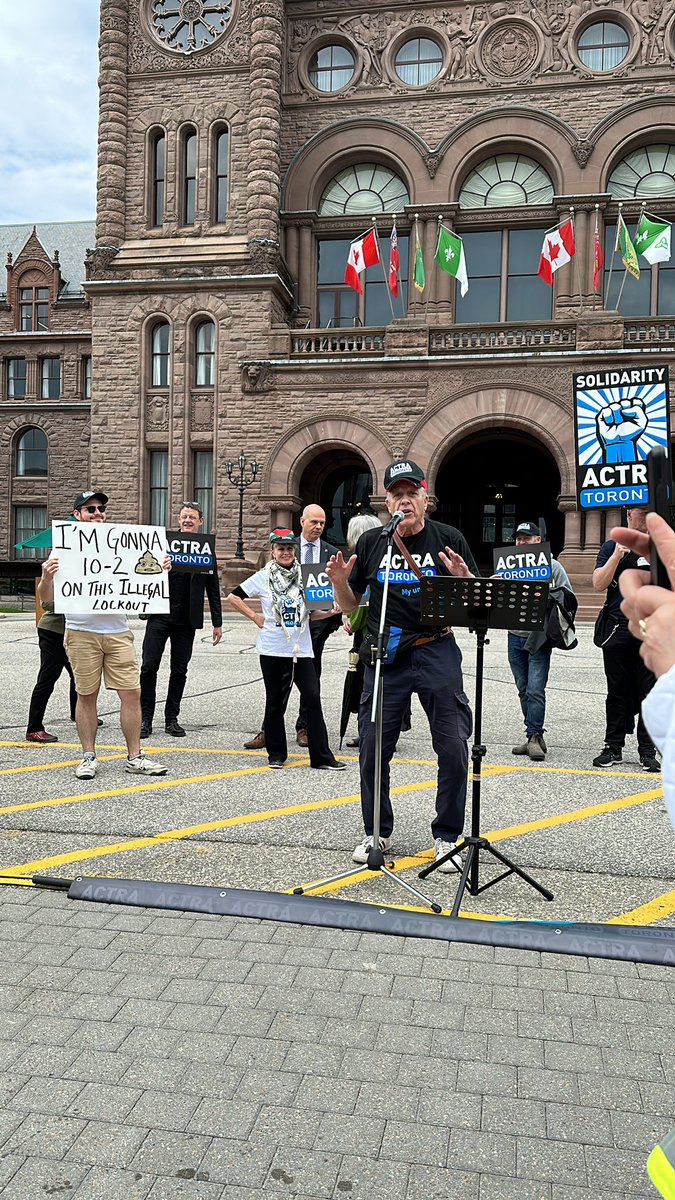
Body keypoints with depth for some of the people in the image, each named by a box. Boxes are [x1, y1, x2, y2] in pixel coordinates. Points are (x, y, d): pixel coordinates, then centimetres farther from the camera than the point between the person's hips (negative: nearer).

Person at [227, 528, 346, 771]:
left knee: (312, 698, -5)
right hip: (272, 650, -1)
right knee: (275, 701, 7)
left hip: (301, 649, 1)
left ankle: (321, 757, 0)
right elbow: (233, 597, 4)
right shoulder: (263, 577, 0)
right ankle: (276, 753, 22)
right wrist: (255, 617, -2)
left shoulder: (305, 576, 5)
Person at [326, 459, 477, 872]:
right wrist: (340, 582, -8)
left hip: (436, 650, -1)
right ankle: (377, 832, 24)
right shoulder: (371, 542, 8)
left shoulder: (449, 539, 2)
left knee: (454, 748, -4)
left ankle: (447, 836, 15)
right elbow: (351, 605, 13)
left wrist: (463, 578, -18)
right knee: (373, 749, 4)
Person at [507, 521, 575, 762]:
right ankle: (534, 736, 19)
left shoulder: (552, 566, 1)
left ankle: (534, 736, -5)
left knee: (535, 690, -11)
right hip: (515, 636, 5)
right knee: (523, 690, 10)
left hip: (539, 638, -4)